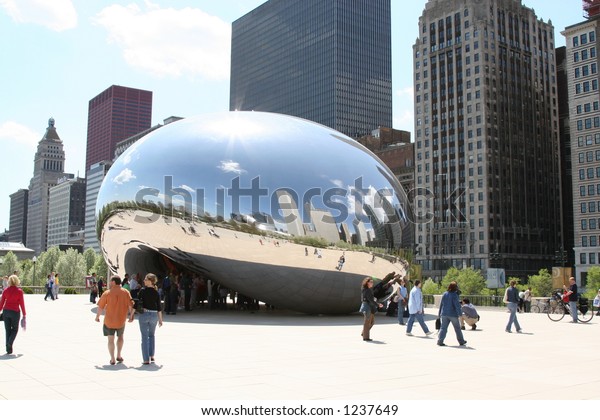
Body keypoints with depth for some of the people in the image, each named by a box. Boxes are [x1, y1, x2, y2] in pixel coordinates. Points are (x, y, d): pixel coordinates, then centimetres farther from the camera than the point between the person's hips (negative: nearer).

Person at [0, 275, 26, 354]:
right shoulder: (19, 291, -8)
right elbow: (22, 304, -6)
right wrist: (24, 315, 1)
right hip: (15, 312, -3)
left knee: (8, 330, 12)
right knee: (15, 329, 13)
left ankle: (8, 349, 10)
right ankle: (10, 343, -11)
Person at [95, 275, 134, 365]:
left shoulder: (107, 293, -10)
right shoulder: (126, 292, -5)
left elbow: (100, 307, -8)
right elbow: (131, 306, -6)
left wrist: (97, 316, 7)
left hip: (109, 320, -2)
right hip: (121, 320, 2)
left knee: (111, 339, 10)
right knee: (120, 337, 24)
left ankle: (112, 359, 7)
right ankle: (118, 356, 24)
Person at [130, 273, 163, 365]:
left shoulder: (143, 290, -8)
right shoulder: (156, 292, 2)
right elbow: (159, 307, 3)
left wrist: (131, 314, 0)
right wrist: (160, 319, 9)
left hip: (144, 314, -3)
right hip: (154, 315, 3)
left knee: (145, 337, 3)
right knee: (151, 335, 22)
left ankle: (146, 359, 2)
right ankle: (151, 356, 21)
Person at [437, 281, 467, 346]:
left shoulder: (444, 294, 5)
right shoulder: (454, 295, -13)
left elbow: (441, 304, 11)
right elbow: (457, 305, -15)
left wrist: (439, 313, 17)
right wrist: (460, 313, -8)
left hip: (444, 314, 4)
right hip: (453, 314, -4)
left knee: (443, 328, 4)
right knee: (457, 328, 11)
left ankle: (440, 341, -6)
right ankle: (461, 341, 23)